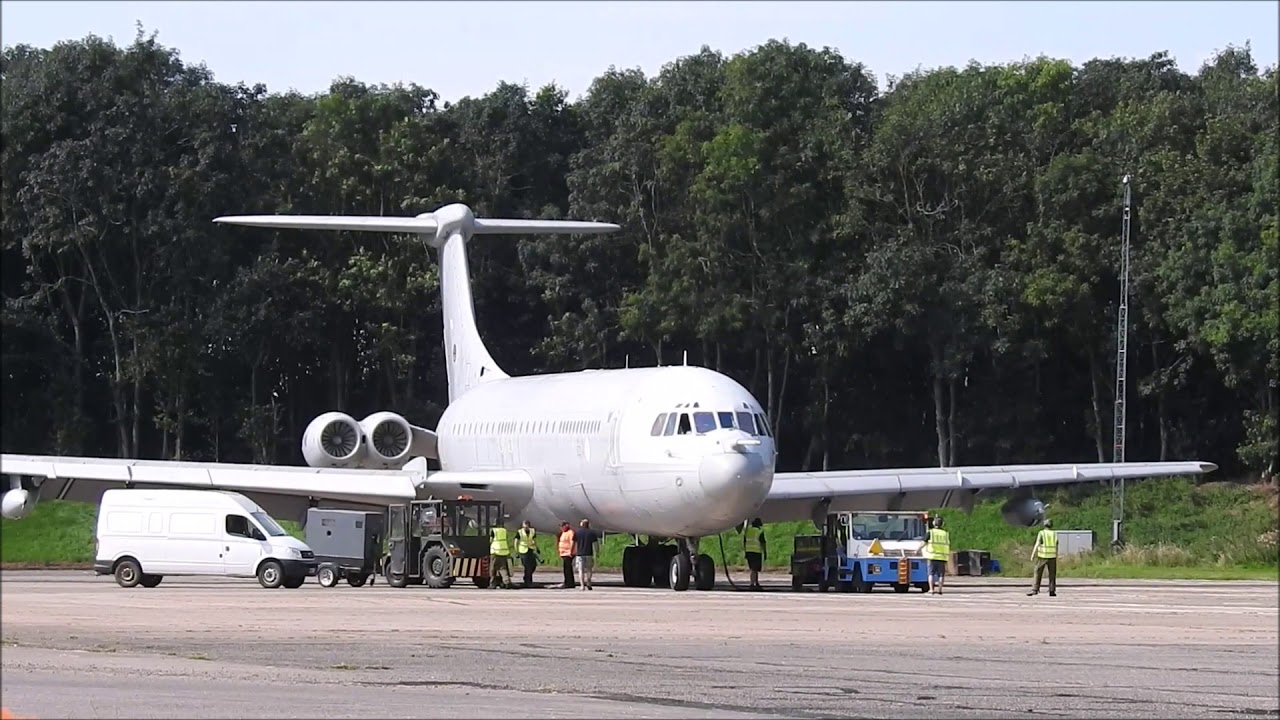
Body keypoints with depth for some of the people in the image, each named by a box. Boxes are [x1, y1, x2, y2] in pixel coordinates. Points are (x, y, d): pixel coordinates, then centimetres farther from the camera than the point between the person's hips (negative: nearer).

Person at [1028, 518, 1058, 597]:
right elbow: (1056, 547, 5)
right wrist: (1056, 558, 13)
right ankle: (1052, 591, 5)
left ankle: (1035, 590, -5)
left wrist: (1032, 556, -13)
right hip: (1052, 557, 2)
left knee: (1038, 574, 2)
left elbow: (1037, 545, -13)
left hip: (1042, 557, -2)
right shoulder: (1054, 534, 4)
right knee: (1052, 575, 9)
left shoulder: (1041, 533, -5)